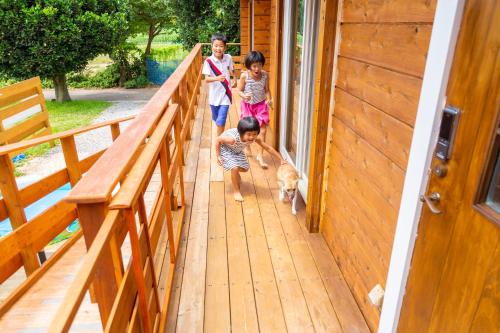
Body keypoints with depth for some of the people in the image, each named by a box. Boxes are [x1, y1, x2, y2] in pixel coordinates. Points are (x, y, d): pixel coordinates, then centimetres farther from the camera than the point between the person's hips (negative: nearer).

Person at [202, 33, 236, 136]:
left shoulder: (228, 58, -6)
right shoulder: (208, 61, -13)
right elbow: (206, 79, -19)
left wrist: (234, 79, 6)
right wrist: (217, 78, -36)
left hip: (225, 94, 0)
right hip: (214, 95, 1)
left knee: (221, 121, -8)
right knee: (216, 119, 19)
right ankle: (220, 135, 45)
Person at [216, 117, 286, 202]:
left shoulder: (255, 138, -29)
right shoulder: (233, 138, -44)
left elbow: (268, 148, -19)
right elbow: (218, 140, -28)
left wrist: (281, 159, -18)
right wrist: (218, 156, -24)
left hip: (237, 150, 6)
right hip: (225, 149, -6)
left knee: (244, 168, 10)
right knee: (235, 168, -22)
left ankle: (235, 175, 46)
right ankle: (236, 191, -1)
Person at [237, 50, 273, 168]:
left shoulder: (265, 75, -12)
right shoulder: (244, 76, -16)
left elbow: (267, 90, -2)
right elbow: (239, 91, -9)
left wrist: (269, 99, -21)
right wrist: (244, 96, -30)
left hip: (261, 105, 1)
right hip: (247, 105, -1)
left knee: (262, 131, -5)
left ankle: (260, 155, 5)